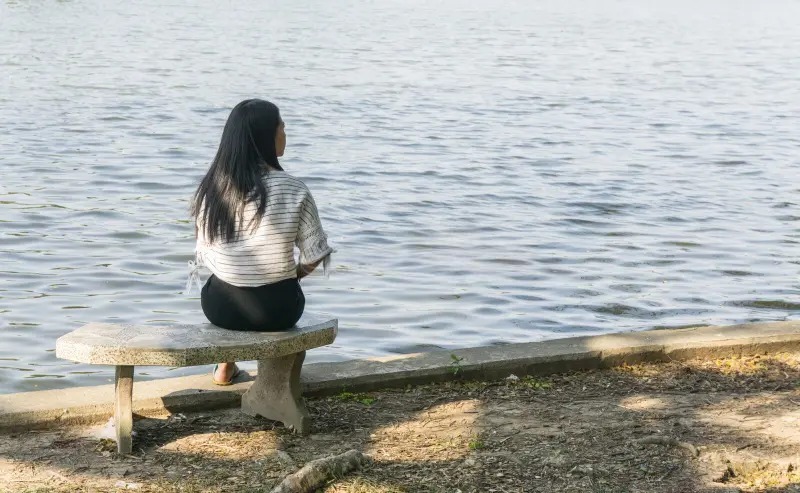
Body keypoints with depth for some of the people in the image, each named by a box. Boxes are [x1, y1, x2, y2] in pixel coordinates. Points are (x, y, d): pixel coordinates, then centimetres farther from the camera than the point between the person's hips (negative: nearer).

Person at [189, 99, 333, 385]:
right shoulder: (292, 190, -17)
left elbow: (204, 256, 0)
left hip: (219, 308, 2)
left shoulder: (209, 189, -7)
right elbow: (314, 256, -12)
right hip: (276, 311, -2)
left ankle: (226, 367, 41)